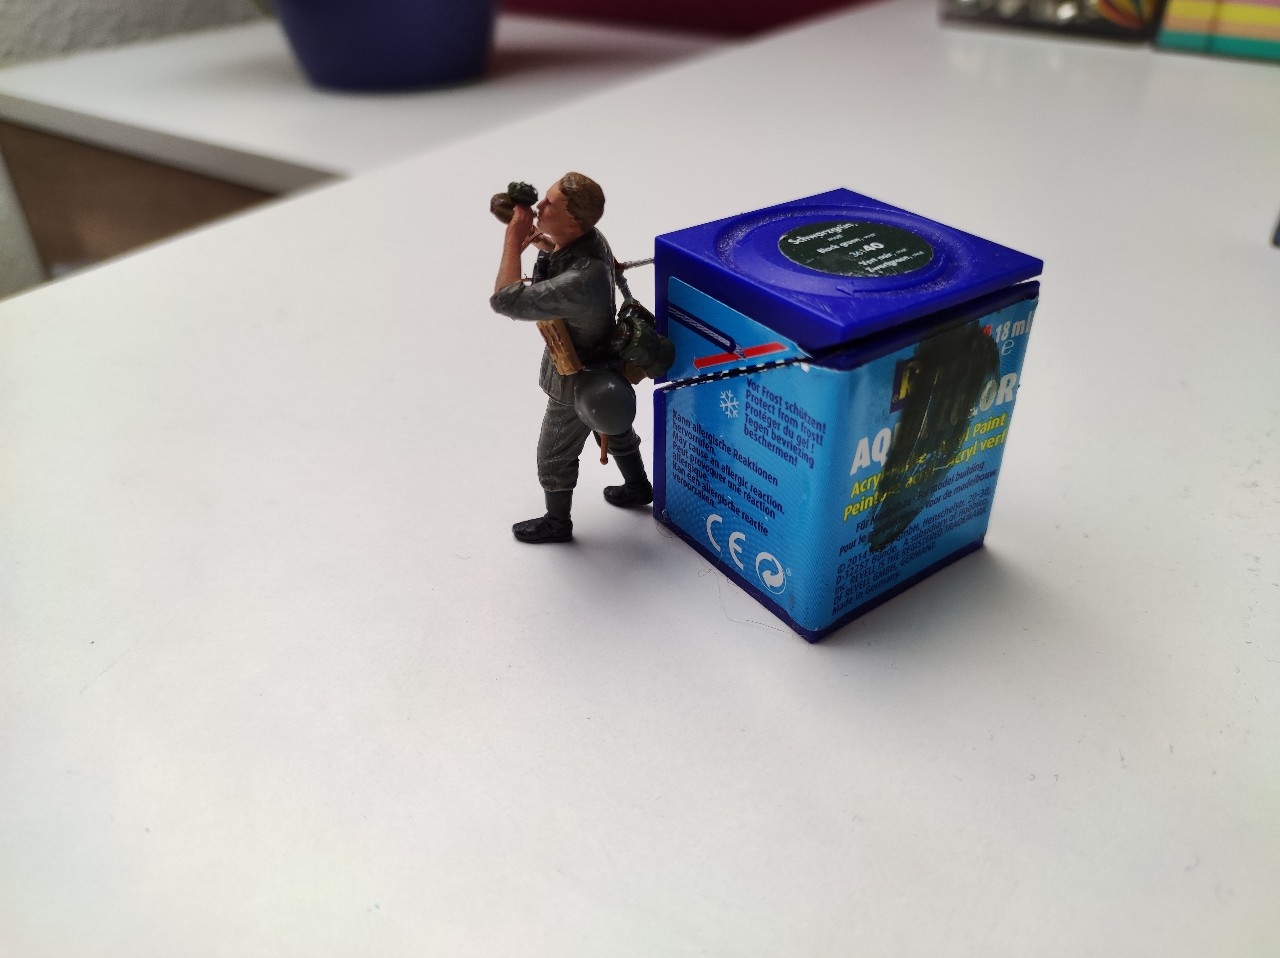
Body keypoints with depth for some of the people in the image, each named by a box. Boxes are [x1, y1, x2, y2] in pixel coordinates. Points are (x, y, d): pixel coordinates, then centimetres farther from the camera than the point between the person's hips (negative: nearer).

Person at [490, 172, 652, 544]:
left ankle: (557, 523, 41)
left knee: (554, 457, 16)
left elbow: (505, 301, -43)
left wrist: (513, 241, -34)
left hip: (578, 381, -8)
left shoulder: (579, 281, -43)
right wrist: (538, 239, -10)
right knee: (615, 429, 32)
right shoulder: (591, 238, -15)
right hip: (604, 365, 9)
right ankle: (638, 488, 56)